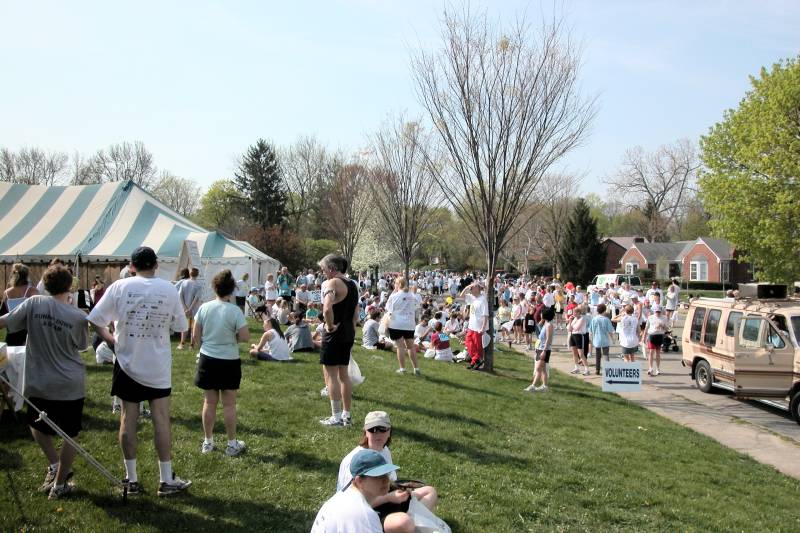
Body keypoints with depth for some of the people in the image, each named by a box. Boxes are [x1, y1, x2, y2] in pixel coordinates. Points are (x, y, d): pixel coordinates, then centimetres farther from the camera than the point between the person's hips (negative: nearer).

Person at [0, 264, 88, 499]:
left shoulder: (34, 303, -9)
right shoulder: (78, 317, -11)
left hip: (39, 383, 2)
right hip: (70, 385, -1)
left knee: (37, 425, 28)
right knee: (69, 435, 12)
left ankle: (54, 466, 21)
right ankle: (59, 484, 20)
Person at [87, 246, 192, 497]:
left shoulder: (119, 287, -7)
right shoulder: (169, 289, -7)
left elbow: (95, 320, -5)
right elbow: (180, 326, 0)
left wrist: (110, 338, 12)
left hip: (127, 363, 1)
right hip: (158, 366, 0)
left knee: (128, 420, 9)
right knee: (161, 420, 5)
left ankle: (131, 479, 17)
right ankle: (166, 480, 11)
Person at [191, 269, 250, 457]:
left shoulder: (204, 308, -4)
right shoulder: (235, 311, -13)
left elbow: (195, 336, 1)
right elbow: (245, 337, -14)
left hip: (207, 359, 3)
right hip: (229, 362, -3)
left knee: (209, 402, 12)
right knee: (229, 404, 6)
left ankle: (207, 442, 22)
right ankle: (232, 444, 15)